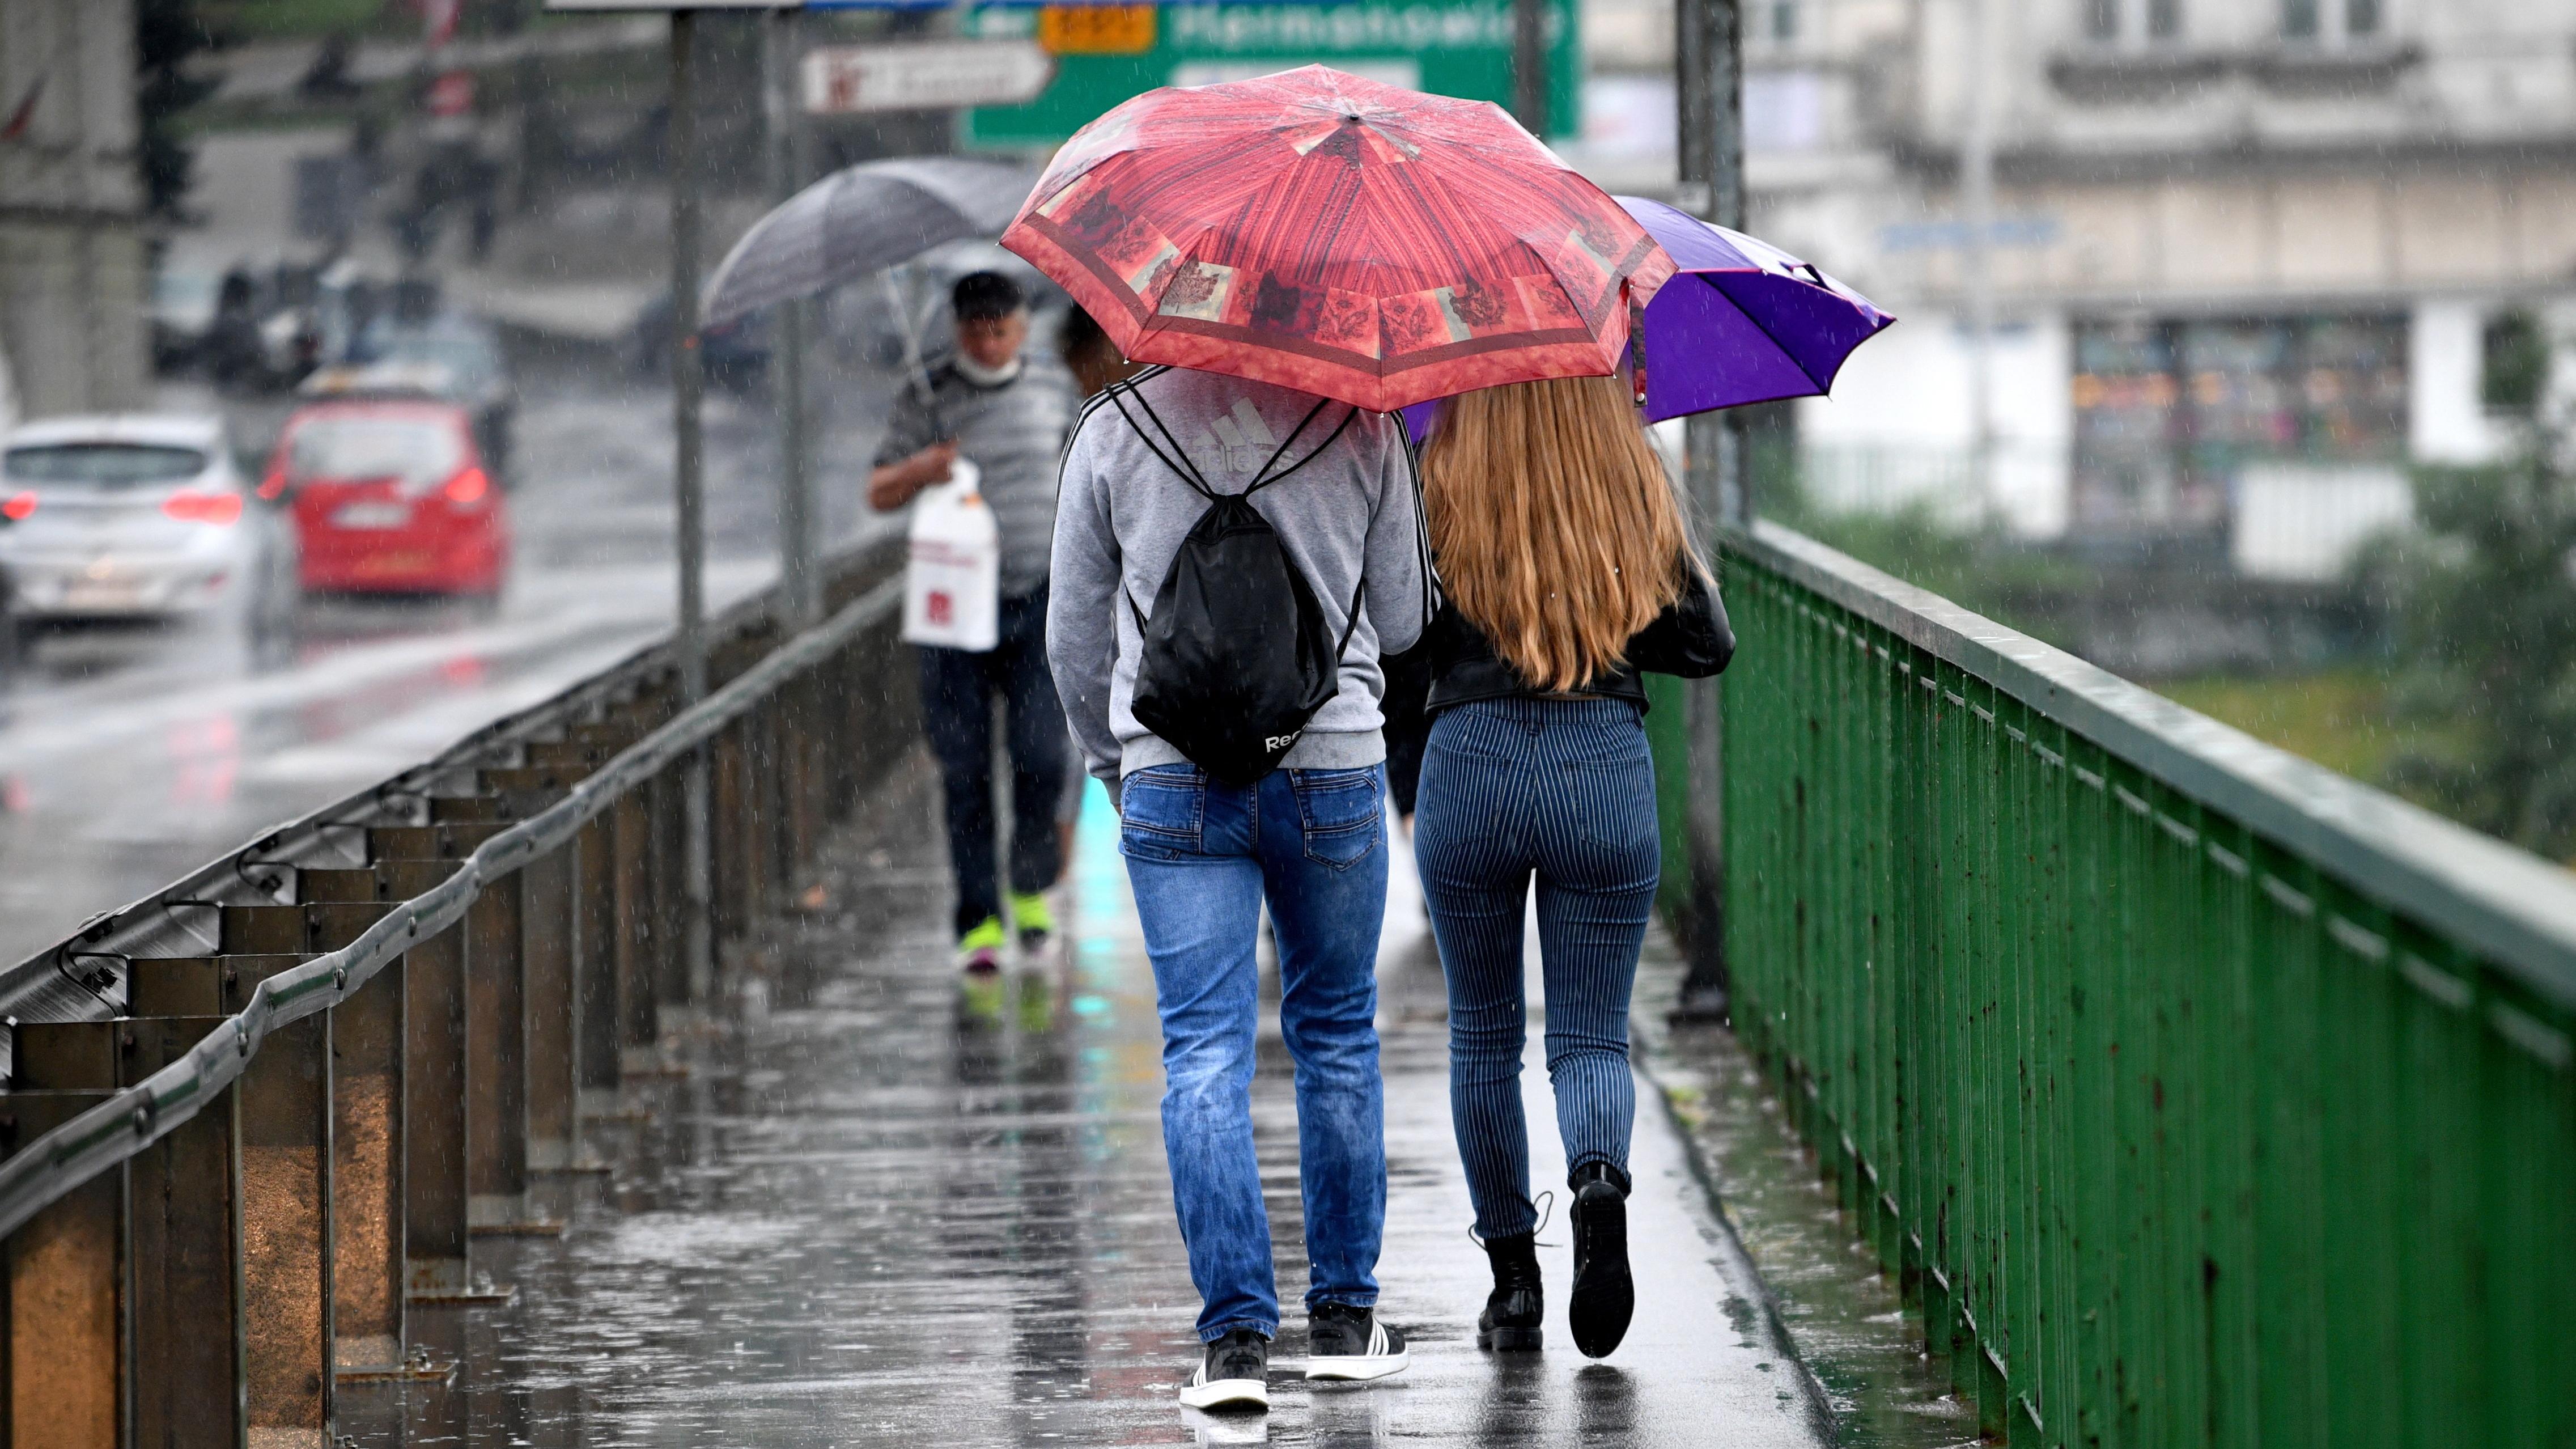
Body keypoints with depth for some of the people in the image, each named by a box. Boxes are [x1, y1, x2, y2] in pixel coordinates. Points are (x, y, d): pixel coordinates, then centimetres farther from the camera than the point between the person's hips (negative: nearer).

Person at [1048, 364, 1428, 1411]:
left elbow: (1073, 635, 7)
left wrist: (1108, 756, 24)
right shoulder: (1361, 425, -1)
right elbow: (1403, 618, 6)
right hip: (1334, 764, 1)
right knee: (1337, 1034, 15)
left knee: (1204, 1048, -1)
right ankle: (1343, 1316, 18)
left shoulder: (1114, 429, 0)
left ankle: (1235, 1334, -10)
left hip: (1173, 776, -1)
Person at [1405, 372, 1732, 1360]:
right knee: (1591, 1035, 7)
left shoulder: (1438, 495, -6)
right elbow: (1706, 644, 7)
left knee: (1483, 1035, 15)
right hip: (1605, 768, 1)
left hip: (1470, 767, -1)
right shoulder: (1638, 497, 0)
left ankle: (1513, 1278, 15)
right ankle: (1599, 1175, -25)